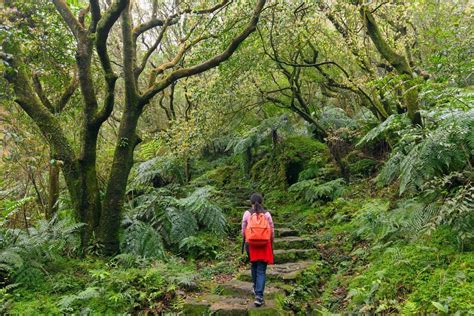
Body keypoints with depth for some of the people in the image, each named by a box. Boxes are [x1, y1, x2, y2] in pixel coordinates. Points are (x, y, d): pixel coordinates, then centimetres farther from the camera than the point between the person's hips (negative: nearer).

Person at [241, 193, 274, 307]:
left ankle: (256, 288, 40)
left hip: (251, 244, 1)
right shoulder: (267, 214, -3)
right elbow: (272, 231, 1)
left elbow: (243, 230, 0)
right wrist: (271, 244, 15)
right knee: (261, 270, 1)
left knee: (254, 266, 24)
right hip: (264, 244, -1)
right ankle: (259, 295, -11)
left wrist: (245, 242, 15)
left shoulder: (247, 213, -4)